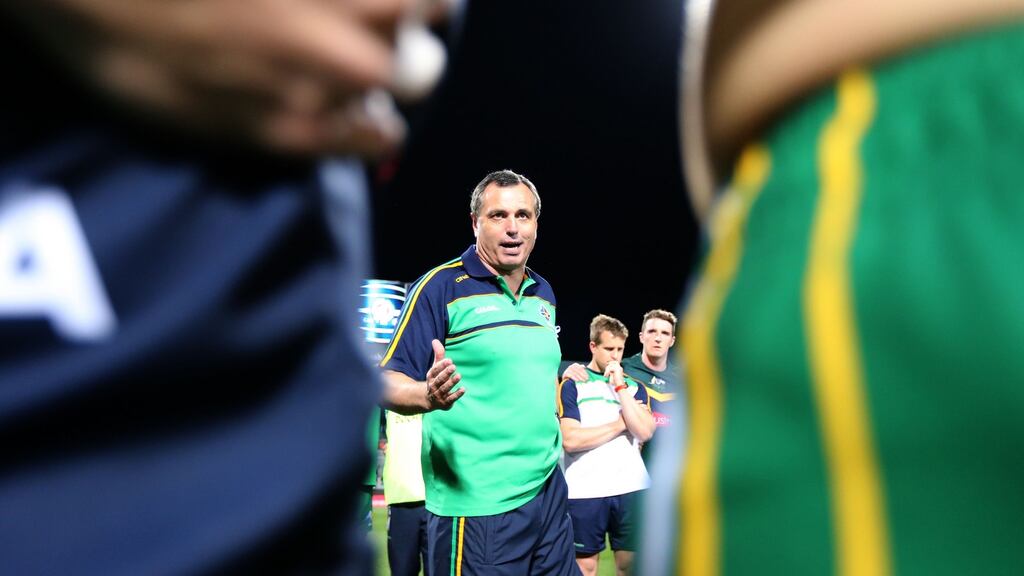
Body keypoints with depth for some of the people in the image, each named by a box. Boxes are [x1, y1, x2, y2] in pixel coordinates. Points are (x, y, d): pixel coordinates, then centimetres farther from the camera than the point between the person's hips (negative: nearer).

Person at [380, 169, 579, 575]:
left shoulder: (544, 294, 11)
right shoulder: (440, 287, -10)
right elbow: (390, 383, -13)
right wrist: (429, 395, -32)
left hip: (550, 492, 7)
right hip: (477, 507, -6)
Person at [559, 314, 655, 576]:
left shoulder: (634, 386, 13)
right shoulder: (572, 384, 2)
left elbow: (644, 432, -5)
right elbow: (570, 440, -12)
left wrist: (619, 386, -7)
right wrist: (620, 423, -6)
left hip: (631, 489, 3)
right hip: (585, 492, -3)